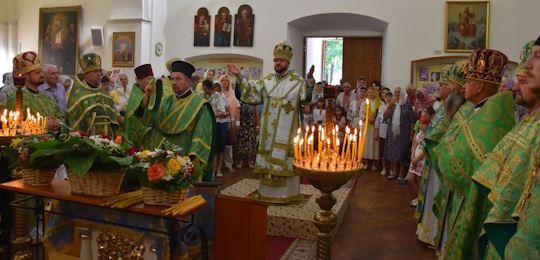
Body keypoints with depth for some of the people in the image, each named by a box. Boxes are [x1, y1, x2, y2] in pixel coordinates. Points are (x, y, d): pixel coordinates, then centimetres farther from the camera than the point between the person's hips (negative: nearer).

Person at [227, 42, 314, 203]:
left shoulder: (297, 81, -4)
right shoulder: (267, 81, 9)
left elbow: (308, 96, -17)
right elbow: (250, 93, 9)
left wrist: (310, 80, -34)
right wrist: (239, 77, 0)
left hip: (287, 131, -4)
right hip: (269, 130, 4)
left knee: (284, 160, 2)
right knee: (269, 159, 10)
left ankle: (285, 193, 13)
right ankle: (268, 191, 23)